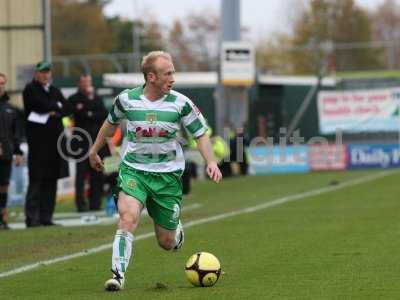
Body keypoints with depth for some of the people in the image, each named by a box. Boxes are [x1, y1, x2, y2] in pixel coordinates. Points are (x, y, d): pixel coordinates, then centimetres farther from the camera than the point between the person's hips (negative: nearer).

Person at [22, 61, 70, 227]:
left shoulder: (54, 91, 19)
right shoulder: (30, 89, -2)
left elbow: (67, 109, 10)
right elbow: (42, 105, -16)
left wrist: (56, 112, -10)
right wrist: (57, 106, 0)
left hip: (55, 139, 6)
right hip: (38, 140, -6)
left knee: (51, 180, 6)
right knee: (36, 180, -9)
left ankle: (46, 217, 10)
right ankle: (32, 218, -9)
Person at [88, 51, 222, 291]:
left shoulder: (180, 103, -9)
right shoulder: (127, 100, -7)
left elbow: (201, 133, 0)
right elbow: (111, 123, 14)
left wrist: (211, 162, -16)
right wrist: (95, 151, 25)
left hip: (168, 173, 1)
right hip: (134, 170, -1)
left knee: (166, 243, 8)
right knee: (128, 217, -29)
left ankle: (175, 229, 45)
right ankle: (118, 274, -24)